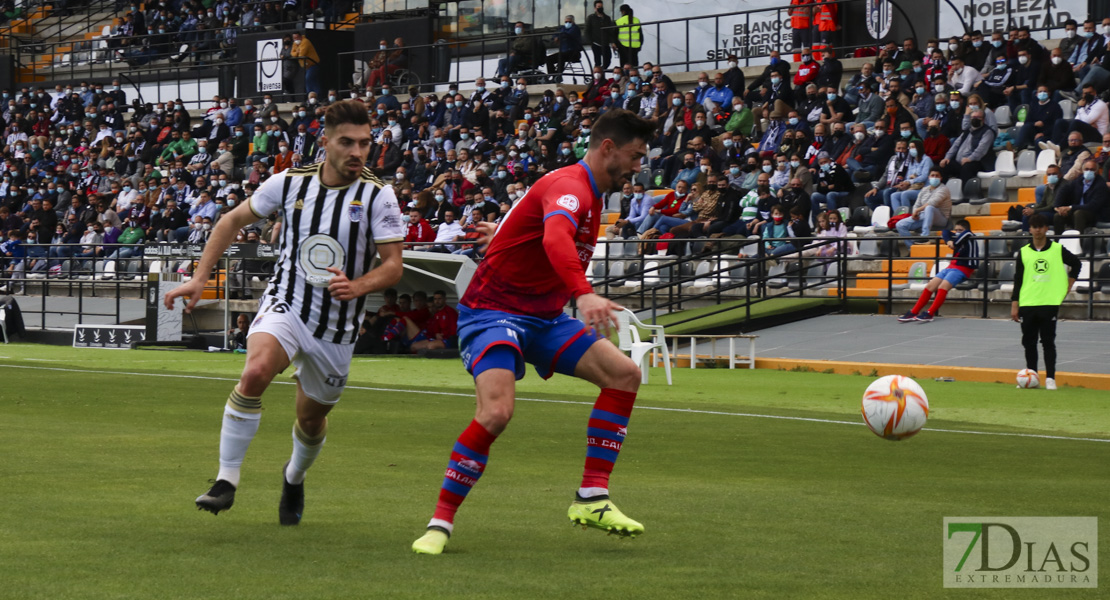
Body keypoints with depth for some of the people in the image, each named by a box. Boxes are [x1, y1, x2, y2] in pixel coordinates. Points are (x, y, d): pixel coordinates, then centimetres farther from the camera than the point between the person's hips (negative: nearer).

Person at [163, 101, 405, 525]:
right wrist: (199, 278, 4)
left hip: (337, 326, 1)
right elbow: (233, 221, 10)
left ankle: (295, 476, 50)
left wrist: (357, 287, -30)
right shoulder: (290, 183, -4)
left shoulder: (378, 196, -9)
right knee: (255, 372, -31)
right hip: (286, 305, -1)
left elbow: (393, 266, -10)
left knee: (312, 419, 14)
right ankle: (226, 480, -23)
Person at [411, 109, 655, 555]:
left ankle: (591, 499, -4)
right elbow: (555, 239, -43)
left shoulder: (591, 195, 12)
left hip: (543, 317, 9)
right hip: (493, 312, -9)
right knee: (496, 410, -29)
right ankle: (440, 523, -15)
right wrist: (584, 293, -58)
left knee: (624, 373, -6)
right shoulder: (569, 186, -20)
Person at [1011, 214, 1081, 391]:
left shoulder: (1057, 250, 2)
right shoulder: (1023, 252, 6)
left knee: (1048, 342, -4)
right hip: (1027, 304, 2)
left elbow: (1075, 264, 16)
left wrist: (1069, 285, 9)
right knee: (1029, 342, 6)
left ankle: (1050, 378, -3)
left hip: (1050, 303, -2)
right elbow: (1018, 279, 8)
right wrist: (1014, 305, 4)